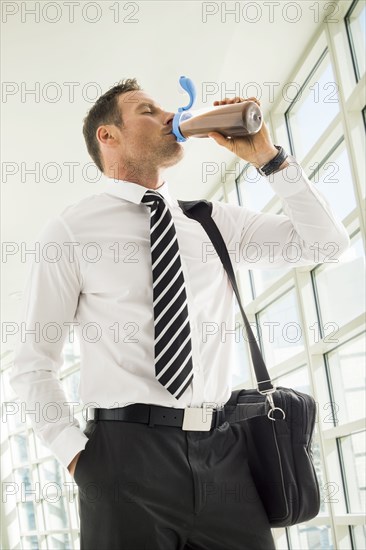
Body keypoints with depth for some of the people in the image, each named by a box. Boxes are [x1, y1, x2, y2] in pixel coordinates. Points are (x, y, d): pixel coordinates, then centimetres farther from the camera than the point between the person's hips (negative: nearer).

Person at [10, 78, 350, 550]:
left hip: (225, 456, 4)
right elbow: (32, 366, 2)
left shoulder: (214, 220, 13)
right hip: (128, 456, -3)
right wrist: (76, 455, -10)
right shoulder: (71, 230, 2)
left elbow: (328, 242, 13)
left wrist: (268, 158, 4)